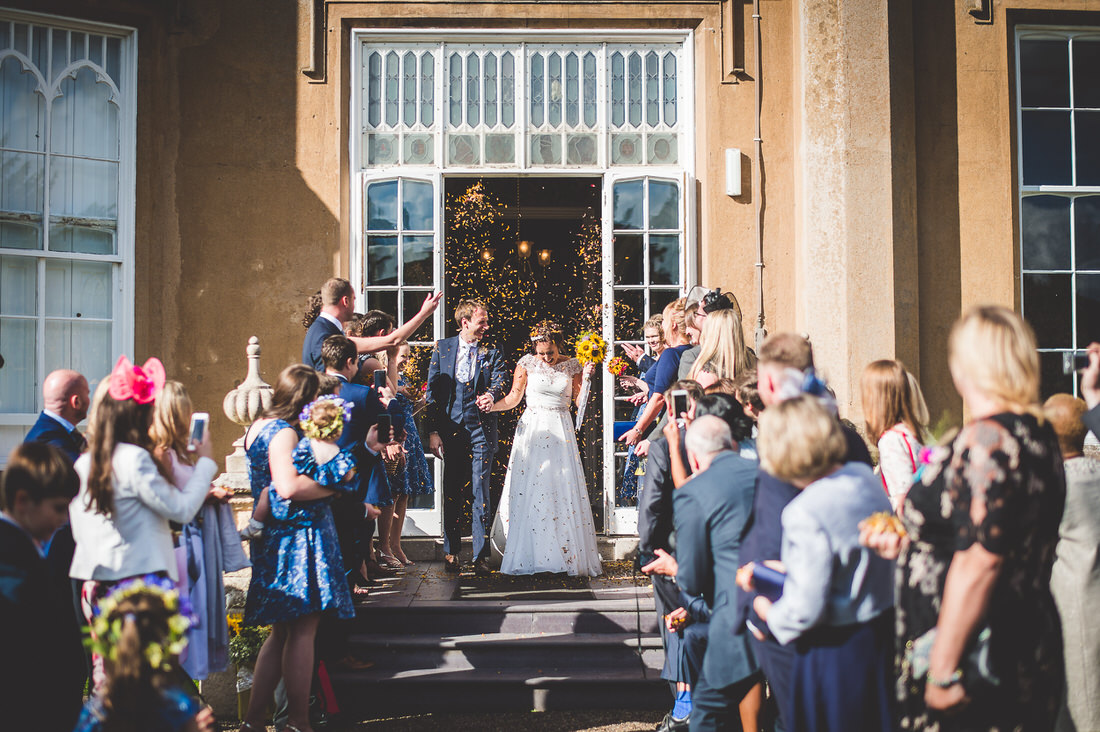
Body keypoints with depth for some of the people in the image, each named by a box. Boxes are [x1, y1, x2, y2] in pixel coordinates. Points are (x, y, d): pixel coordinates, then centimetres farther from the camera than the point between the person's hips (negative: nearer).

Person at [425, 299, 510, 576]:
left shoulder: (491, 352, 8)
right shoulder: (442, 348, 7)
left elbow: (500, 381, -5)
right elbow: (432, 391, 6)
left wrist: (491, 395, -30)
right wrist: (433, 431, -1)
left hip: (481, 429, -1)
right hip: (451, 428, 1)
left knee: (480, 493, -3)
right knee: (451, 492, 6)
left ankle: (481, 555, 2)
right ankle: (451, 551, 18)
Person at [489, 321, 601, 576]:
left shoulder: (571, 365, 4)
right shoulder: (527, 363, 0)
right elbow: (513, 397, 4)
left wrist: (586, 378, -5)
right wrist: (489, 406, -11)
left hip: (561, 431, 1)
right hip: (532, 429, -1)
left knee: (564, 490, -4)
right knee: (527, 491, -5)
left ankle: (567, 557, 3)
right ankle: (528, 557, 1)